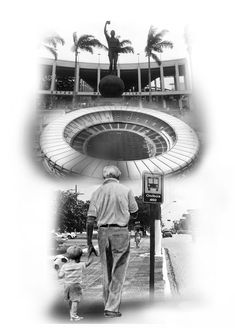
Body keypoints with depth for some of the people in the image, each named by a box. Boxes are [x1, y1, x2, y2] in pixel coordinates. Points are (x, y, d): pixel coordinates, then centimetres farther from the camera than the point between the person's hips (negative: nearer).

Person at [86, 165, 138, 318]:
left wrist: (89, 243, 5)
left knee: (106, 272, 17)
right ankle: (112, 308, 7)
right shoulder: (126, 190, -1)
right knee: (118, 273, 7)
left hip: (103, 232, 3)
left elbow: (90, 220, -1)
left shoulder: (97, 192, 3)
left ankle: (108, 305, 29)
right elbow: (135, 213, 8)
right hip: (121, 232, -3)